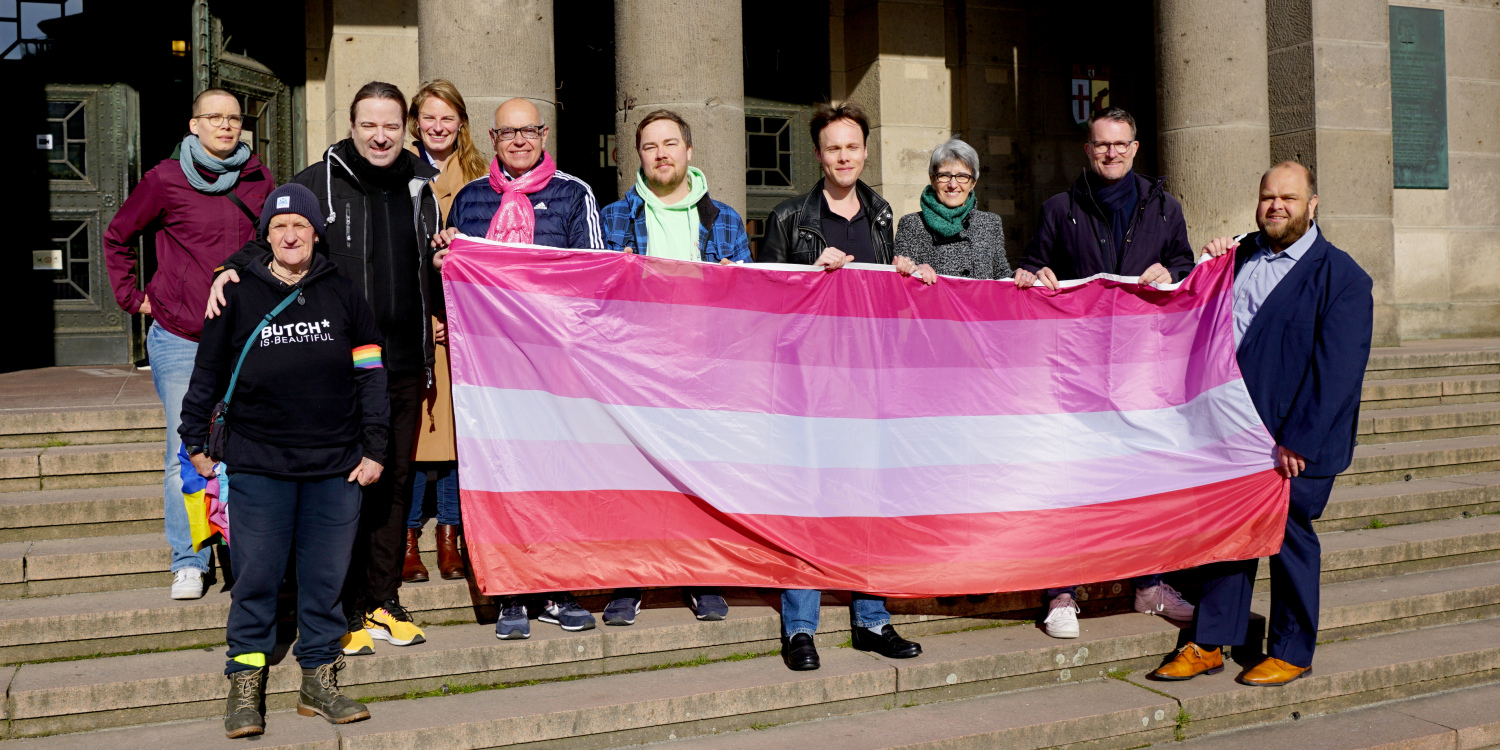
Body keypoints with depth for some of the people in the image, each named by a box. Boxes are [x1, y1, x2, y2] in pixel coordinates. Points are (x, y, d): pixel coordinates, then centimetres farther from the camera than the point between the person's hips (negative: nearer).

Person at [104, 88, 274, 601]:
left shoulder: (258, 179, 7)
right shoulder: (166, 180, 0)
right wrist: (132, 298, 7)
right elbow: (117, 237, 12)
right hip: (179, 339, -2)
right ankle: (188, 562, 7)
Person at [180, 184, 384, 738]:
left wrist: (374, 448, 4)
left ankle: (319, 681, 18)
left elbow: (371, 373, 7)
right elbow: (208, 373, 12)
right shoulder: (239, 296, 3)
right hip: (258, 464, -1)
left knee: (326, 576, 6)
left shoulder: (343, 293, 5)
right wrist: (195, 440, 13)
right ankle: (245, 685, 13)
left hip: (335, 463, 1)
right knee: (256, 574, 1)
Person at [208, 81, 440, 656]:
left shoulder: (419, 186, 13)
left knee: (394, 484, 11)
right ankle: (345, 612, 11)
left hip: (404, 367, 5)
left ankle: (384, 603, 22)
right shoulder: (318, 183, -1)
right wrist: (232, 269, -19)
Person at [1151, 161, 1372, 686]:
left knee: (1289, 540, 7)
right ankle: (1209, 645, 21)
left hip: (1296, 444, -5)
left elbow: (1337, 370, -13)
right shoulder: (1239, 256, 12)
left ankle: (1292, 652, 22)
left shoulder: (1341, 276, -6)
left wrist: (1298, 441, -18)